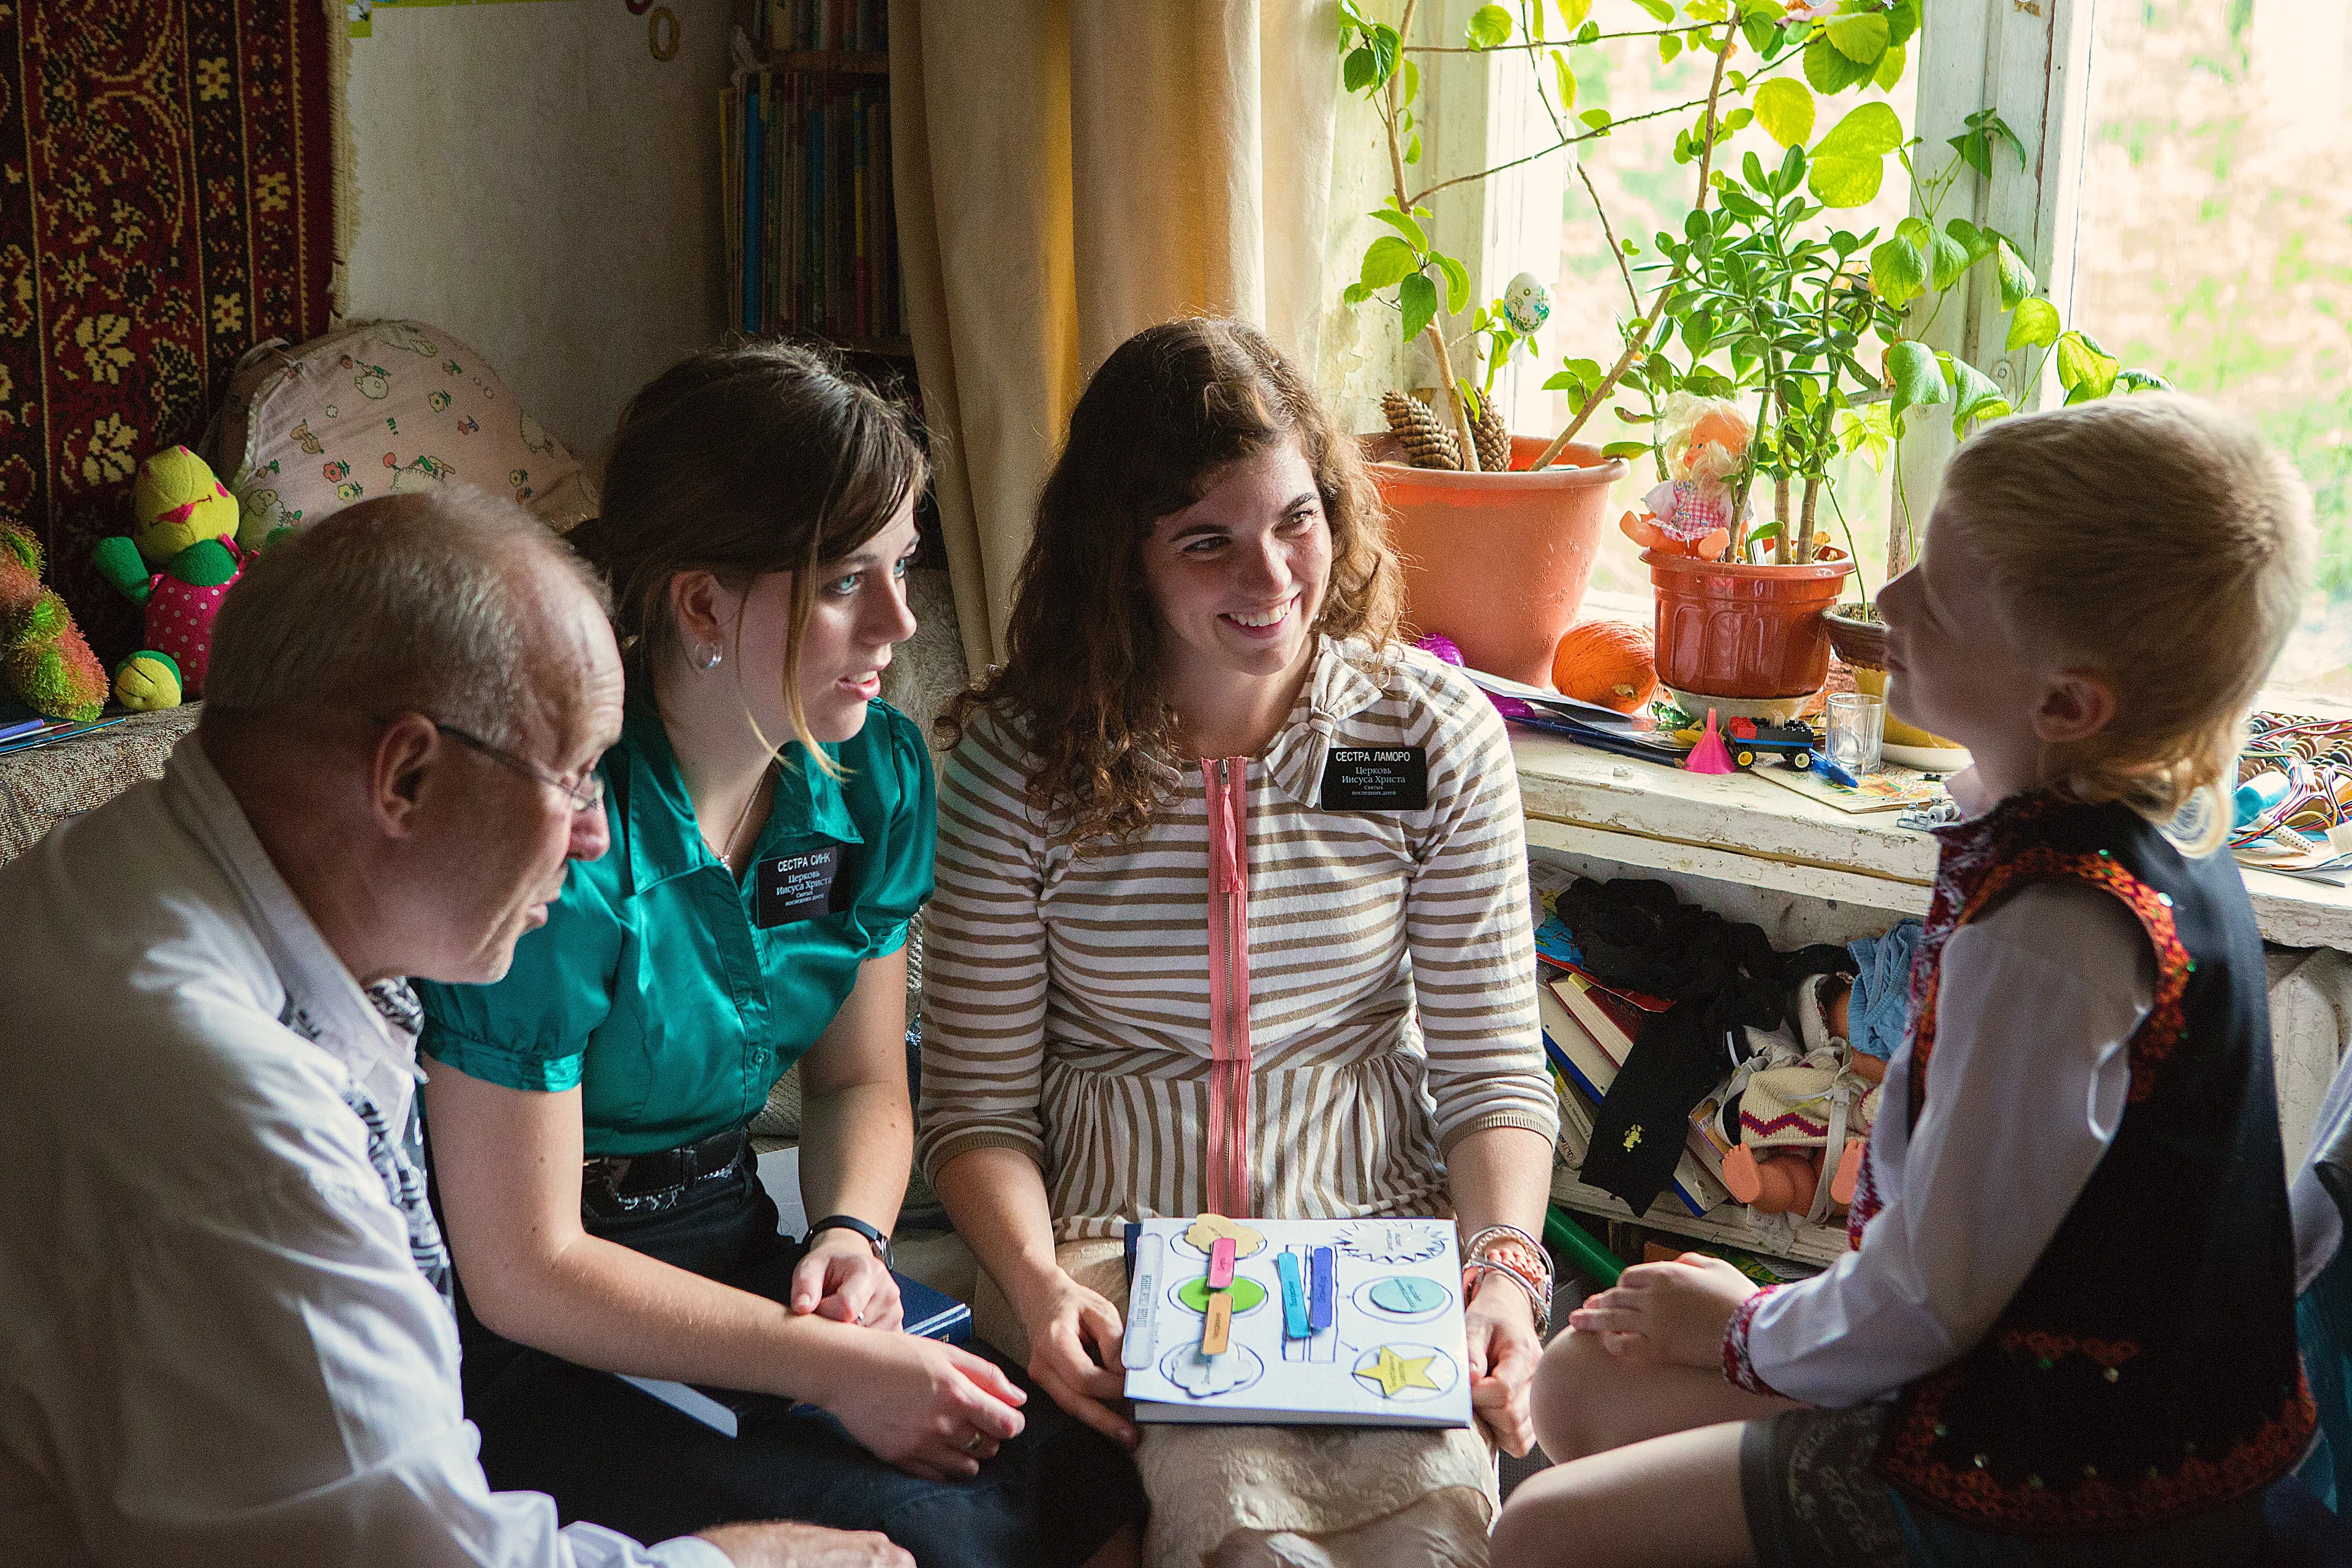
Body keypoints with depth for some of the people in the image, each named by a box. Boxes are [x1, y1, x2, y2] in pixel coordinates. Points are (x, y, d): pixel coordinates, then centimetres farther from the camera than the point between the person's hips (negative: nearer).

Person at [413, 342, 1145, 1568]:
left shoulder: (873, 771, -3)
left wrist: (853, 1234, -10)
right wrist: (835, 1367, -22)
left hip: (736, 1254, 7)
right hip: (532, 1345, -6)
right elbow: (522, 1270, -20)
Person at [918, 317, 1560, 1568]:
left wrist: (1504, 1266, -16)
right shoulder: (1021, 760, -4)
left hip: (1374, 1228, 2)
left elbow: (1491, 1070, 2)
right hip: (1114, 1239, -1)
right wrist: (1036, 1281, -20)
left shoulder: (1435, 731, 0)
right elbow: (980, 1103, 0)